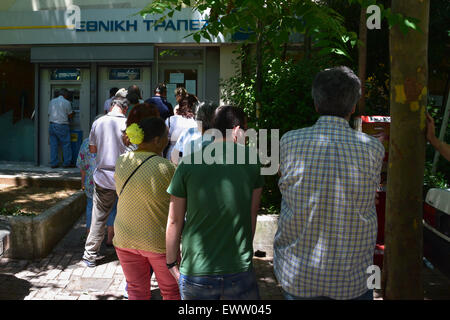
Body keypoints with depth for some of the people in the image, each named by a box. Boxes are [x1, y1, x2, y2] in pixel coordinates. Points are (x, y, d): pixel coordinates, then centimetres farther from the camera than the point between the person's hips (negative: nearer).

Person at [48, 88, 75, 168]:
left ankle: (53, 163, 8)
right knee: (66, 144, 2)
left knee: (53, 145, 7)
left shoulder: (52, 101, 12)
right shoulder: (67, 102, -4)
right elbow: (70, 116, 1)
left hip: (51, 125, 5)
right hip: (62, 126, -5)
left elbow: (49, 114, 14)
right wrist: (73, 113, 22)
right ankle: (67, 163, 3)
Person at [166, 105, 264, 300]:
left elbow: (174, 221, -1)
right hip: (239, 270, 0)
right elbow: (252, 214, 5)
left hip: (195, 274, 1)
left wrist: (172, 263, 12)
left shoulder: (188, 163, -4)